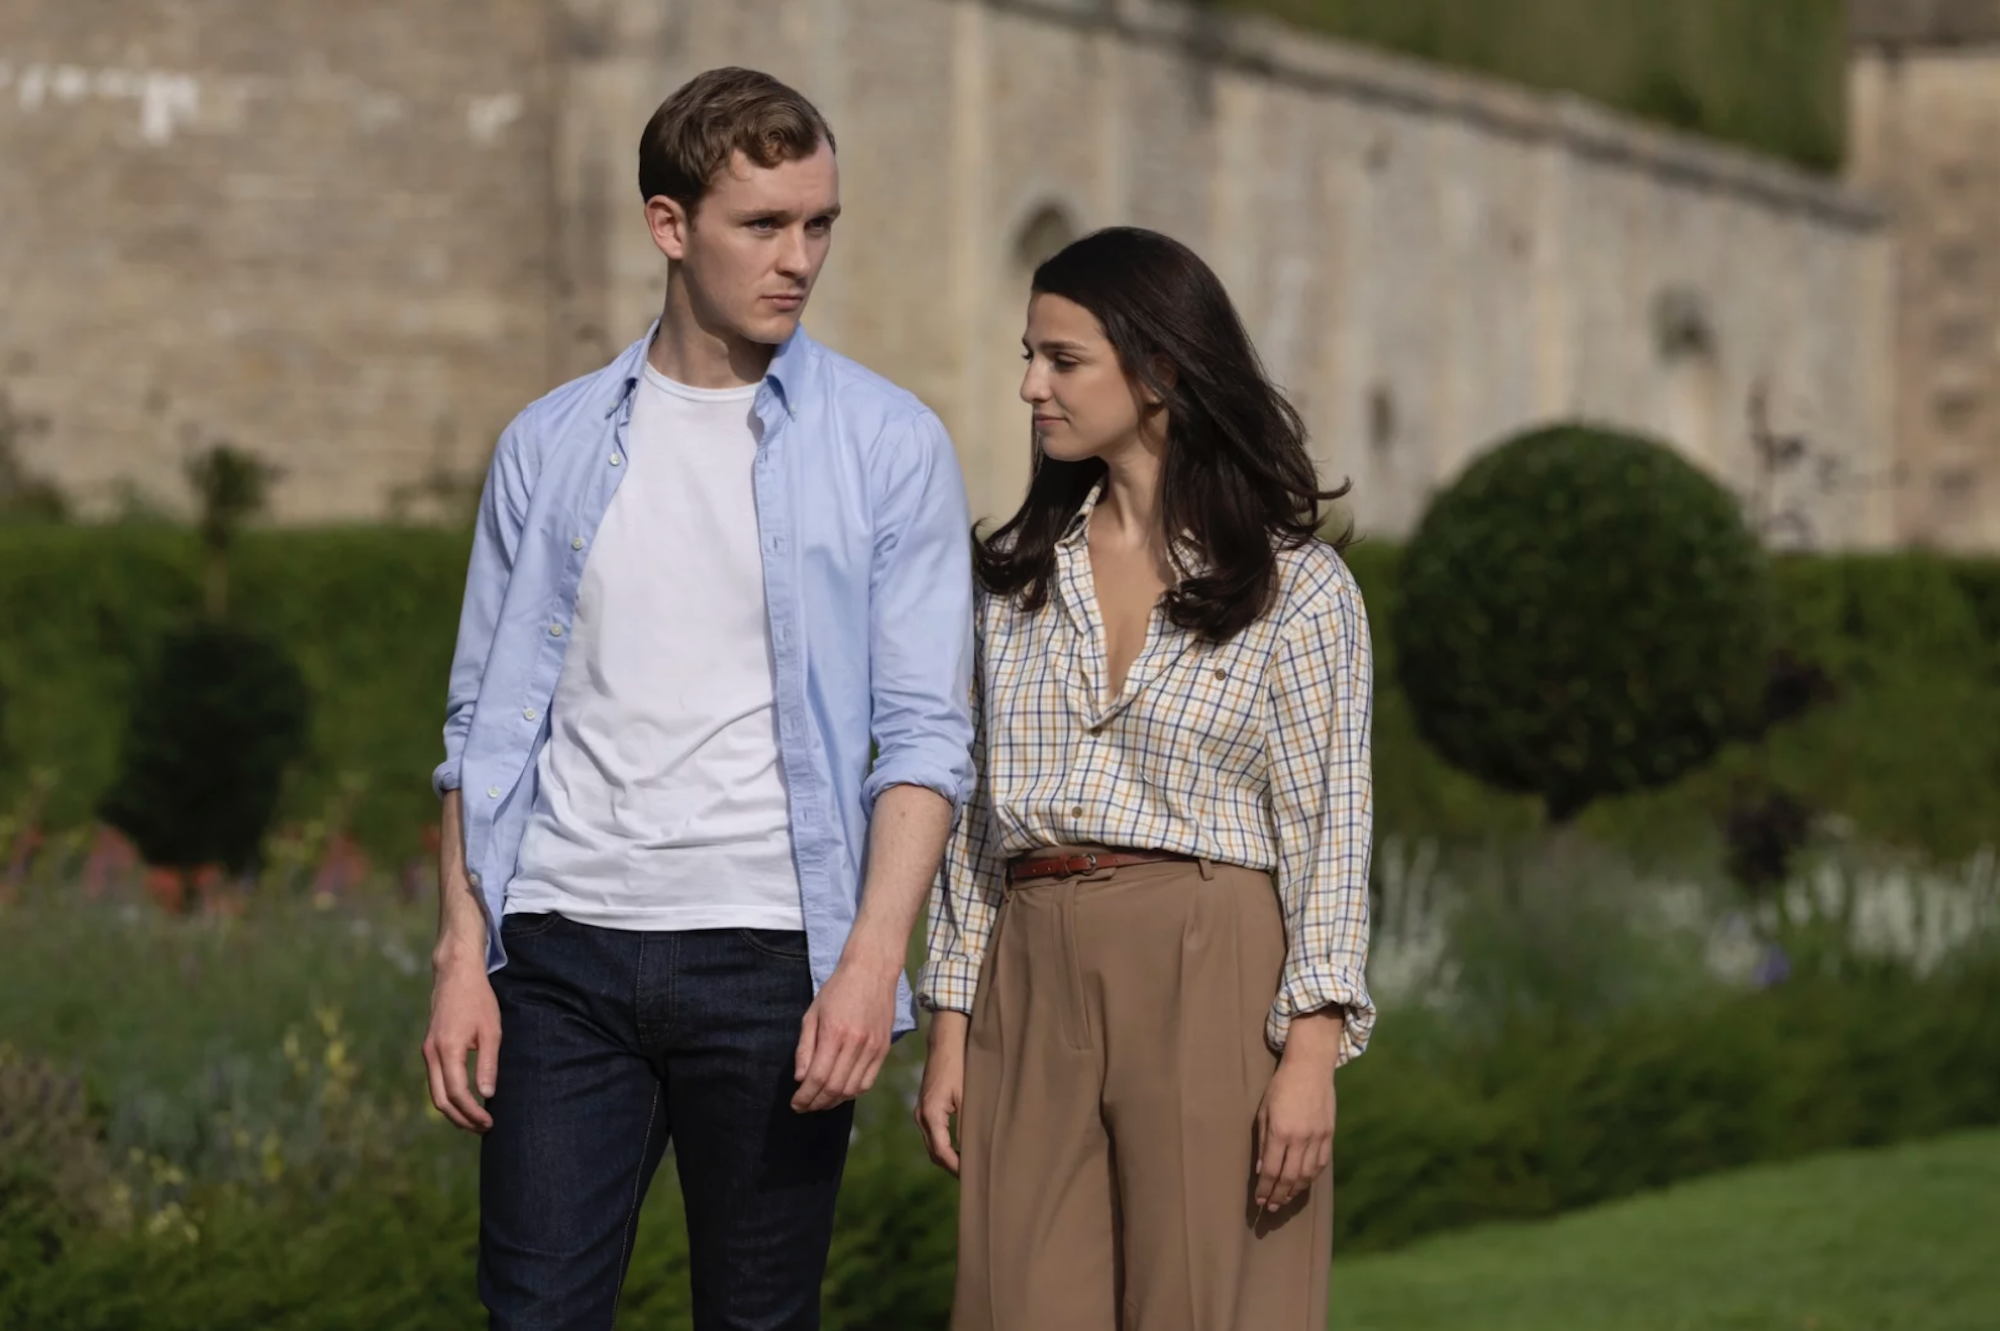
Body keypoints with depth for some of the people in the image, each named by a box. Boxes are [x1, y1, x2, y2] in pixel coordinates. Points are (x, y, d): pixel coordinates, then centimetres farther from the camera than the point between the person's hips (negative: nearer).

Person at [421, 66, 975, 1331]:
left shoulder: (889, 445, 2)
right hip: (565, 948, 2)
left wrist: (873, 957, -15)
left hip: (771, 954, -2)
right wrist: (462, 954, 2)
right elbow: (486, 725, 11)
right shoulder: (552, 446, 9)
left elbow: (925, 735, -3)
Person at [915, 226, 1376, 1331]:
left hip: (1210, 986, -4)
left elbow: (1328, 828, -3)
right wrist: (950, 1028, 8)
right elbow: (976, 815, 14)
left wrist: (1311, 1053, -11)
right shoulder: (1014, 577, 13)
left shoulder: (1296, 586, 0)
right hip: (1032, 987, 4)